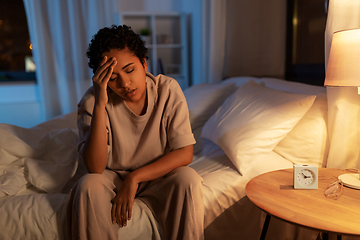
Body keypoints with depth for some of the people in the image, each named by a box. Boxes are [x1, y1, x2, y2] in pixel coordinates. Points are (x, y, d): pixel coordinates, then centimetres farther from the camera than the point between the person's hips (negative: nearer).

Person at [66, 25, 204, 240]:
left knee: (189, 180, -29)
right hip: (112, 177, 1)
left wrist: (135, 177, -23)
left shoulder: (168, 90, -15)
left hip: (158, 174, 0)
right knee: (88, 187, -29)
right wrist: (100, 104, -33)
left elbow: (185, 153, -16)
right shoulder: (92, 101, -16)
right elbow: (95, 167, -25)